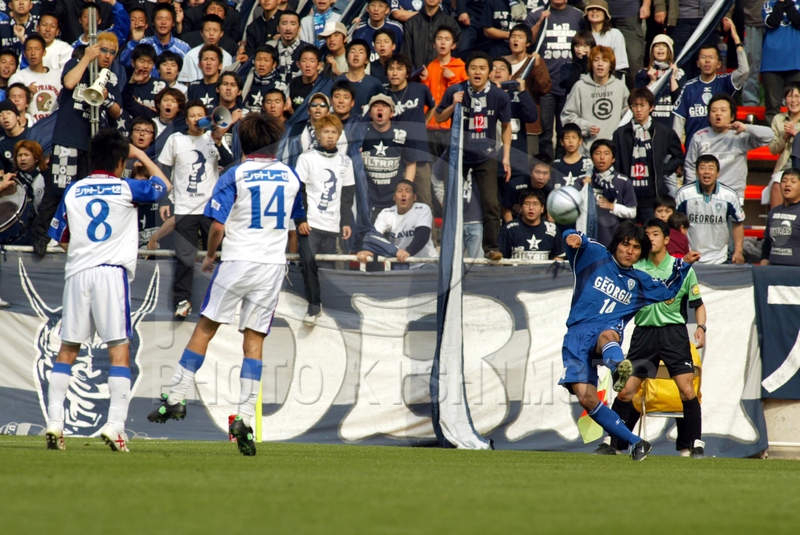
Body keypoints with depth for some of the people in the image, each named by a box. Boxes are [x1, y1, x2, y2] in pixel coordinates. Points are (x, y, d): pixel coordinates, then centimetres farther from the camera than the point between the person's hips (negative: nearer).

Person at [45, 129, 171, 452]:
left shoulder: (73, 192, 8)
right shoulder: (127, 189, 2)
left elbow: (60, 237, 13)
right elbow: (164, 185, 20)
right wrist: (140, 155, 30)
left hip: (77, 272, 3)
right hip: (112, 272, -3)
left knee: (67, 350, 10)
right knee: (119, 350, -2)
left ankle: (54, 422, 2)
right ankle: (115, 424, -12)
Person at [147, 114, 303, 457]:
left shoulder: (235, 176, -5)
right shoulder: (290, 176, 9)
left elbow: (218, 226, -10)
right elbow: (294, 219, 22)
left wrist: (210, 255, 7)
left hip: (237, 261, -3)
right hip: (273, 263, 3)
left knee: (205, 328, 8)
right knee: (254, 339, 3)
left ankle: (176, 399, 10)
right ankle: (245, 417, -6)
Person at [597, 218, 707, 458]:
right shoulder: (635, 269, 8)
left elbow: (698, 303, 6)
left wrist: (701, 327, -8)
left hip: (674, 332, -2)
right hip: (644, 332, 2)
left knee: (687, 390, -10)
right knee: (625, 391, -4)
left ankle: (694, 445, 2)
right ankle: (613, 443, 5)